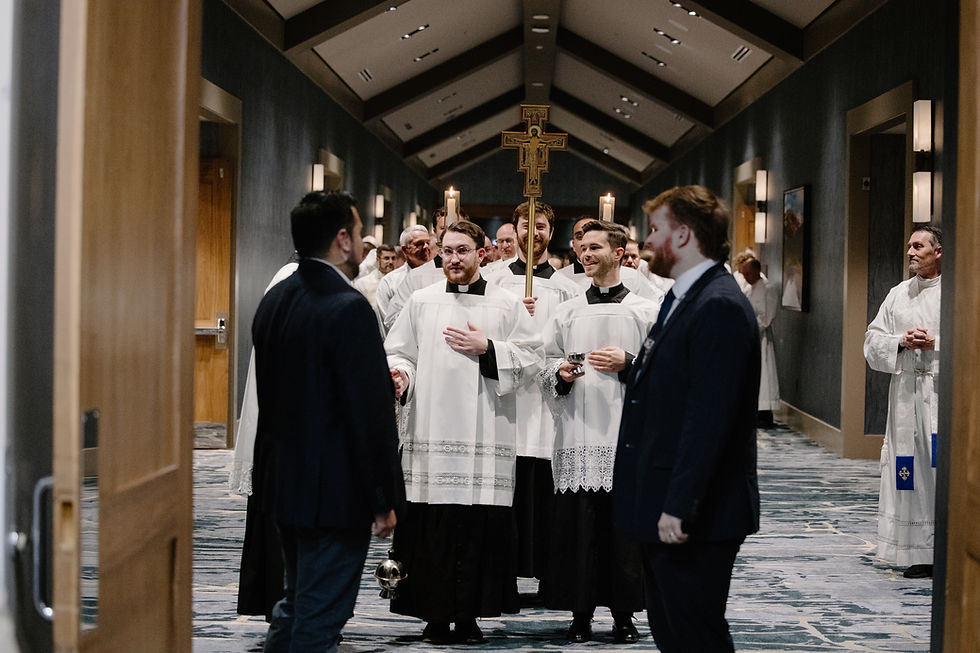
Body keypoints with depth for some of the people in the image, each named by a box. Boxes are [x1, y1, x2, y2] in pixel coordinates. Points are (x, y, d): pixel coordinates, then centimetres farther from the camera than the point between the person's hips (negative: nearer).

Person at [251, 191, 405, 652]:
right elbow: (371, 413, -20)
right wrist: (385, 500, -12)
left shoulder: (274, 300, 6)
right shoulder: (348, 308, -20)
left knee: (296, 604, 22)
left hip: (283, 483, 9)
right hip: (334, 492, -9)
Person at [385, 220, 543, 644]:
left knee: (479, 526, -2)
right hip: (432, 432, 1)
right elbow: (398, 351, 13)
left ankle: (470, 613, 9)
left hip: (484, 433, -1)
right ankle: (435, 614, 8)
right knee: (432, 527, -1)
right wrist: (399, 374, -8)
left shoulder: (507, 305, 8)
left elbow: (533, 357, 5)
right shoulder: (421, 302, 12)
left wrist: (487, 349, -7)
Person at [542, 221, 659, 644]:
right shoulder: (567, 312, 13)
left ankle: (623, 614, 10)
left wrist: (627, 364, -11)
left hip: (627, 434, -2)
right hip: (578, 433, 2)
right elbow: (548, 363, 17)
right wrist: (562, 373, -4)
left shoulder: (645, 311, 6)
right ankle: (581, 612, 10)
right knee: (577, 525, 0)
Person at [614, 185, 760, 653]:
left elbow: (709, 417, -24)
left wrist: (679, 506, -25)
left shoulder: (720, 307, -18)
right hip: (664, 508, 10)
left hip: (695, 516, -10)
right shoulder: (682, 298, 16)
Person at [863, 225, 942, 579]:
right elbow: (872, 341, 13)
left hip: (945, 393, -5)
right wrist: (901, 343, -5)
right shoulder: (898, 294, 15)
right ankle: (920, 553, 11)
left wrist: (936, 344, -13)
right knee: (910, 470, 4)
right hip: (906, 393, 5)